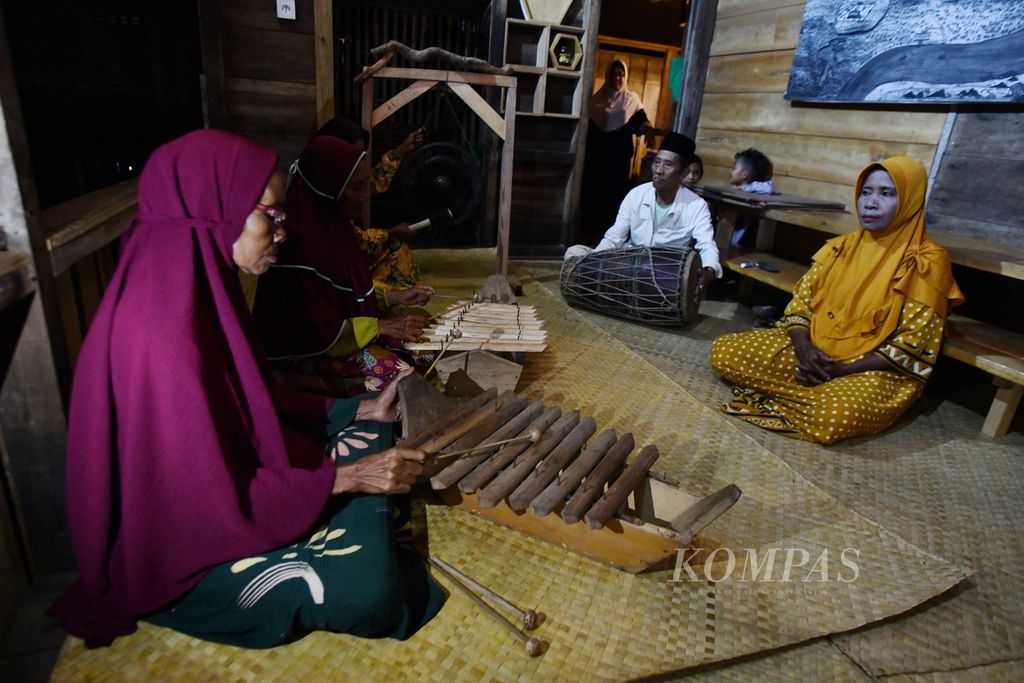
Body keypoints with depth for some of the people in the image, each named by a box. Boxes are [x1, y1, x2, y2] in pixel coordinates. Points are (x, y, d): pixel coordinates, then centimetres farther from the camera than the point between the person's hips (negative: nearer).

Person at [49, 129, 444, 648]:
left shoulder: (198, 290, -3)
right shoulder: (161, 334, -32)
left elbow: (249, 402, 7)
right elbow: (215, 498, -27)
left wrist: (356, 409, 2)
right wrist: (345, 478, -22)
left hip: (229, 476, 9)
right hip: (177, 552, -9)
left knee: (370, 436, 7)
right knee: (369, 591, -21)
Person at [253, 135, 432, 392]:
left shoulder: (330, 224, -2)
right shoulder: (300, 243, -28)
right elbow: (319, 332, -25)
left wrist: (394, 296, 0)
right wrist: (383, 326, -23)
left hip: (335, 325, 8)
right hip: (299, 347, -8)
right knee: (392, 369, -22)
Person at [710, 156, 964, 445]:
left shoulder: (927, 262, -9)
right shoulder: (841, 246, 7)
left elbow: (912, 346, -13)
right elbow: (800, 302, 4)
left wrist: (842, 370, -20)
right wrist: (804, 348, -16)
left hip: (876, 369, -5)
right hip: (814, 350, 5)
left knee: (834, 416, -40)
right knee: (724, 351, -13)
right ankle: (813, 393, -4)